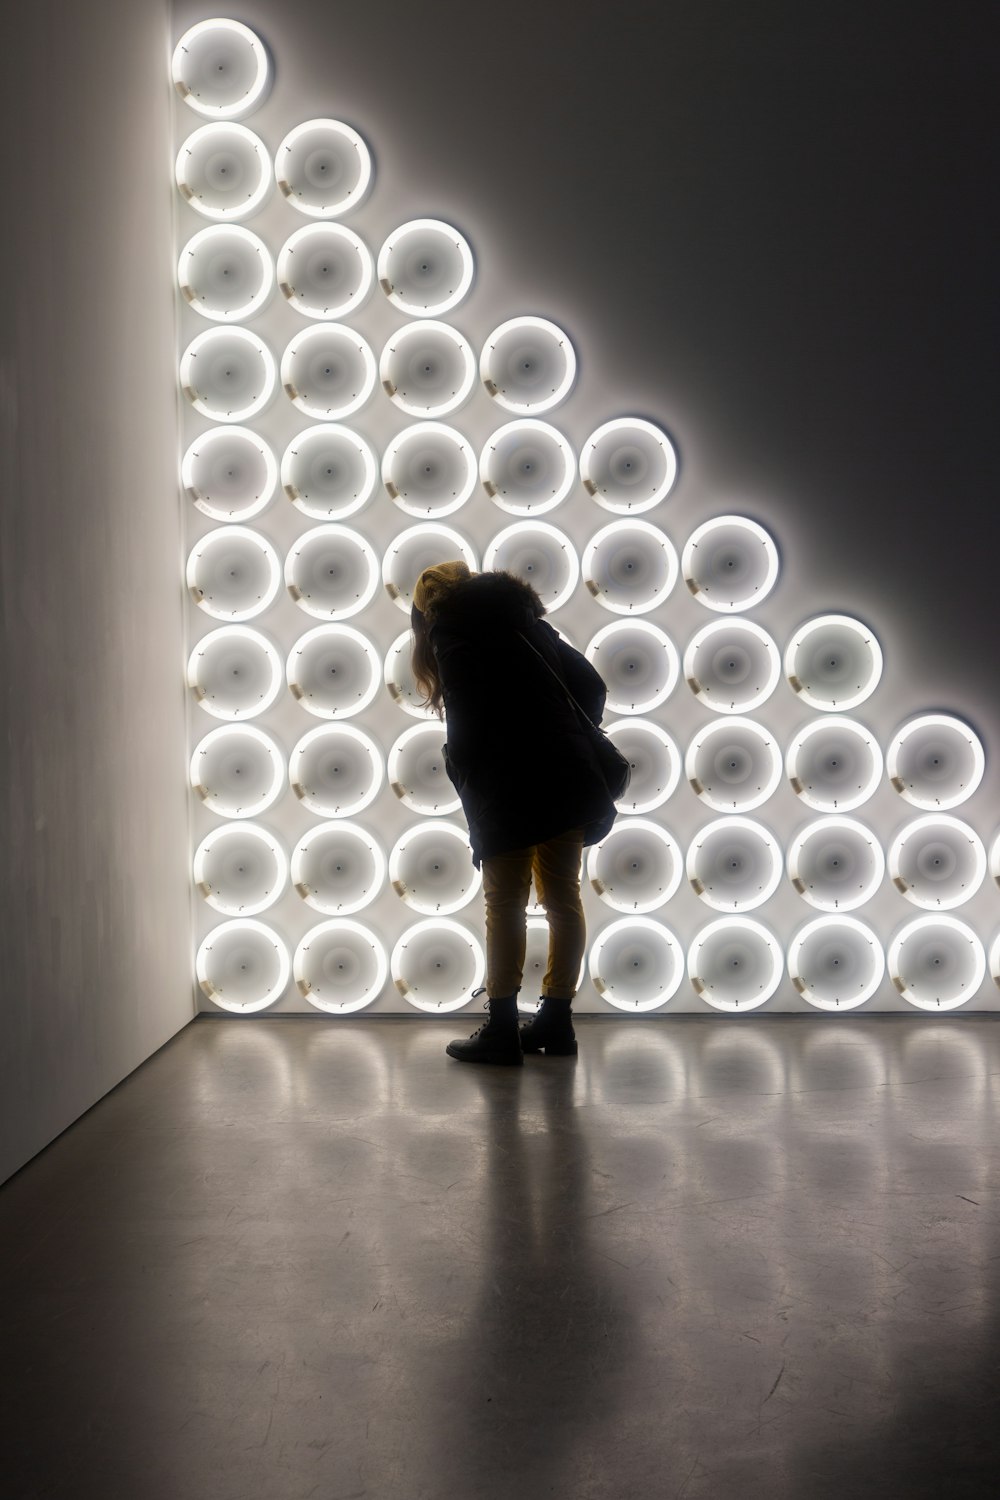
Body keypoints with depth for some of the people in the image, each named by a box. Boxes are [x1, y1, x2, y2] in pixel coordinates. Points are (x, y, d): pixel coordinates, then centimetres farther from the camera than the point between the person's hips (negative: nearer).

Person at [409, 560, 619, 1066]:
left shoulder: (450, 628, 5)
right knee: (562, 896, 11)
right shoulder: (523, 619, 23)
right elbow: (592, 685, 17)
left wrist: (471, 792, 0)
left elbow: (467, 721, -7)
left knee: (505, 903, 0)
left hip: (508, 787, -6)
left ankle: (502, 1029, 1)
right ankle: (556, 1020, 17)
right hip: (570, 776, 6)